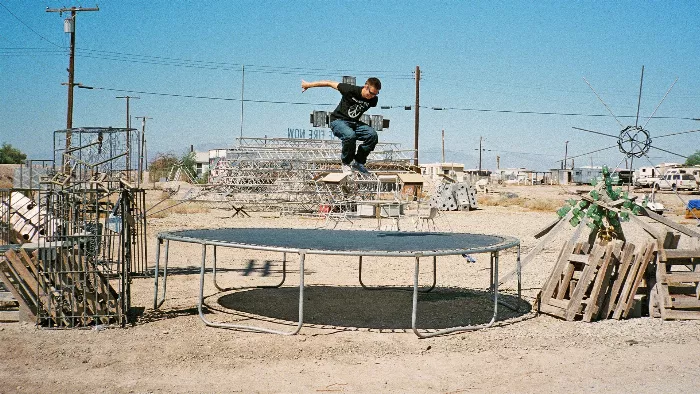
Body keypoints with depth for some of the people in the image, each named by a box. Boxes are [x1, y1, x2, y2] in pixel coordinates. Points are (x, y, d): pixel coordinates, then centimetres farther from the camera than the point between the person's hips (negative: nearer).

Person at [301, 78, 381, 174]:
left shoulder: (373, 100, -6)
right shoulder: (351, 90, -20)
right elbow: (330, 83, -9)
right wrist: (309, 85, 2)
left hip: (354, 122, 5)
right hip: (338, 121, -5)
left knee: (373, 135, -23)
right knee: (350, 135, -38)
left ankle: (358, 162, -4)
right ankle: (345, 162, -9)